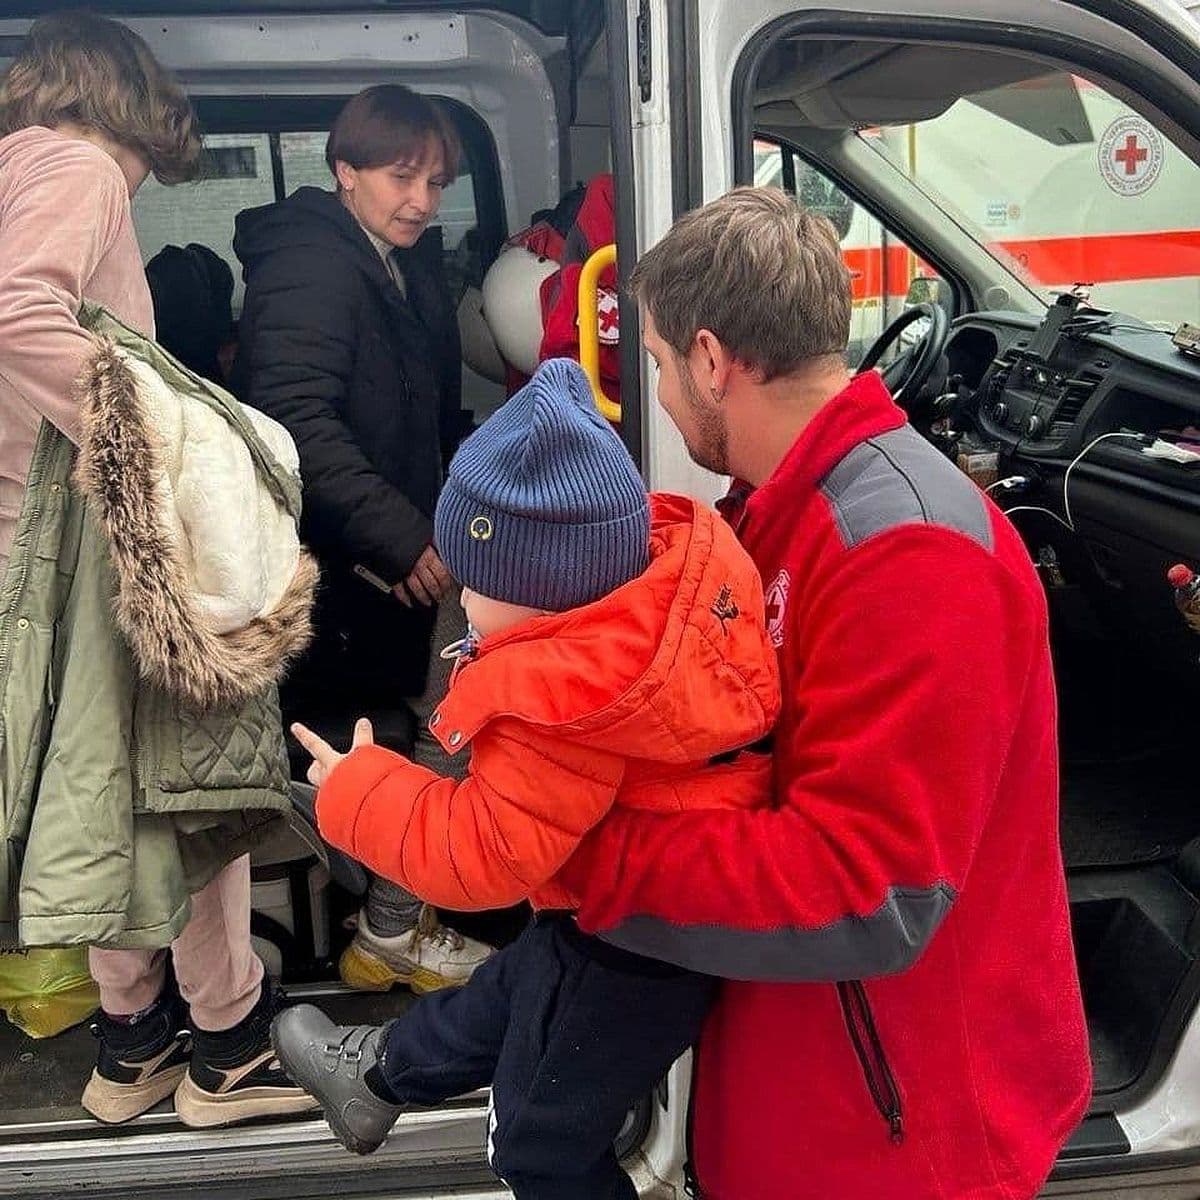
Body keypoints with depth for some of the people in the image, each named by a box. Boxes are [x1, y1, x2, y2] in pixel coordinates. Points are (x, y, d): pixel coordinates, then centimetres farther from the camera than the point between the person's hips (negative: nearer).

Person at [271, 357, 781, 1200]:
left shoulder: (558, 712, -39)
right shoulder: (672, 561, -18)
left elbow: (483, 855, -29)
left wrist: (355, 791, -15)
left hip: (626, 946, -9)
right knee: (511, 990, 33)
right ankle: (381, 1073, 60)